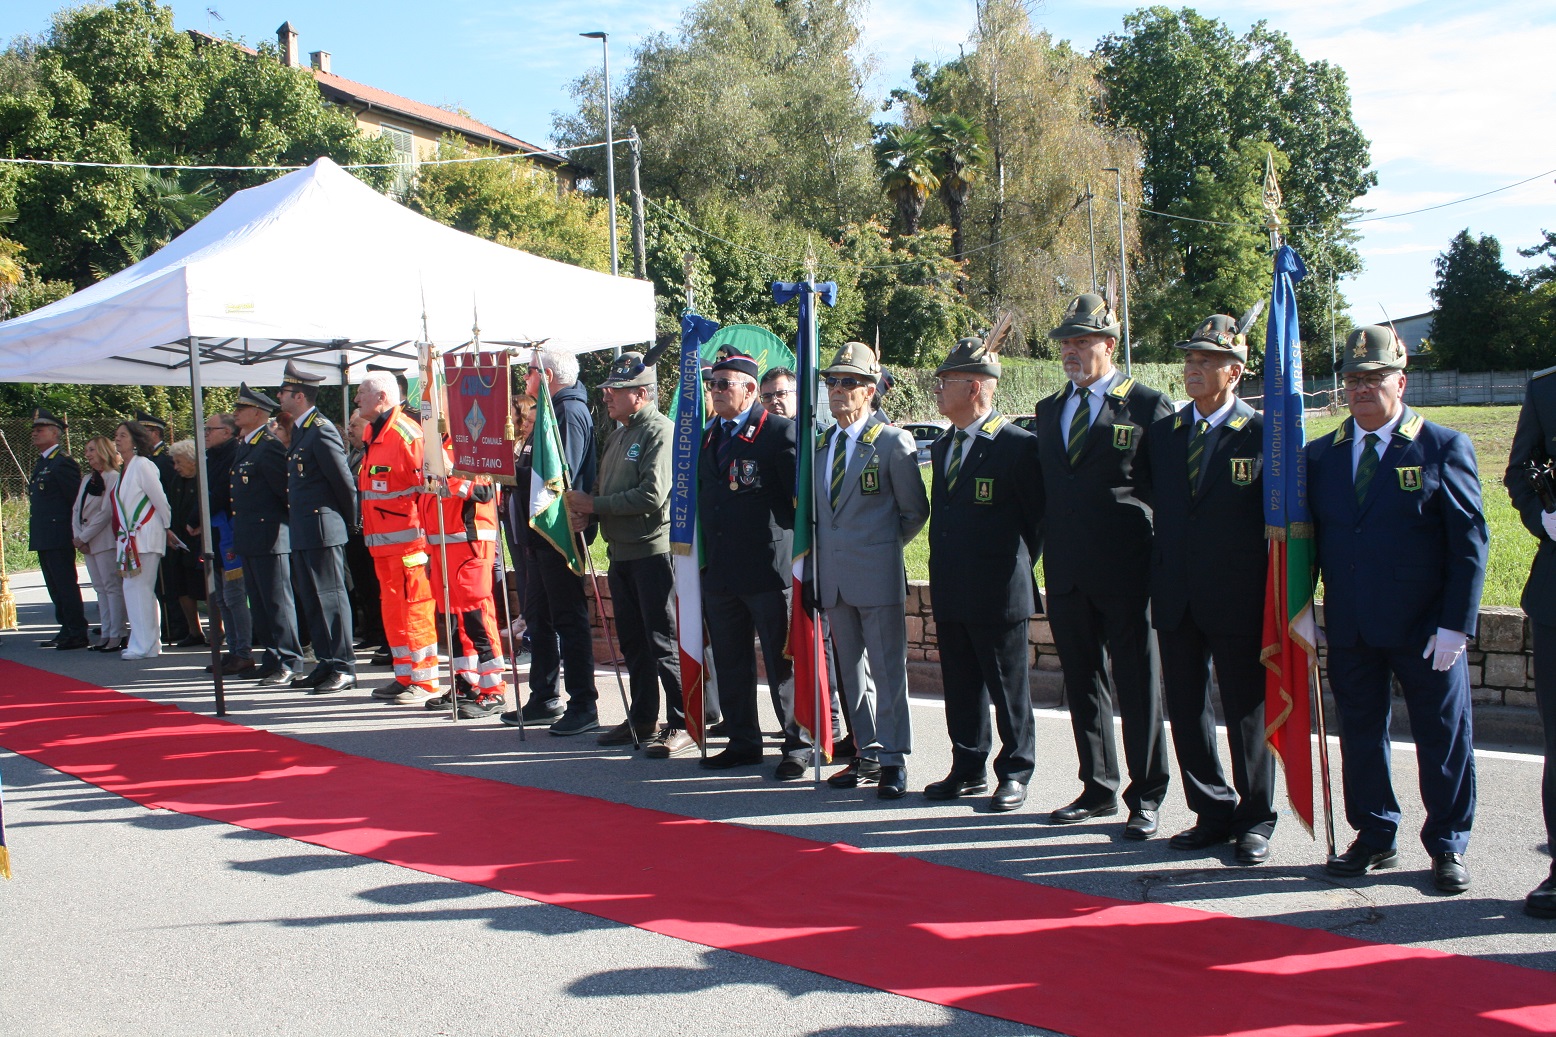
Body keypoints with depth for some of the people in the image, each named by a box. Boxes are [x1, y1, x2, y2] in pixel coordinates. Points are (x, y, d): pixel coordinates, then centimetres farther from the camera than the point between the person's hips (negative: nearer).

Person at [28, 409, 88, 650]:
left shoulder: (63, 462, -12)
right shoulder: (40, 463, 18)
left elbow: (78, 500, -16)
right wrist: (36, 535, 18)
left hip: (59, 538, -10)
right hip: (43, 539, 10)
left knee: (66, 586, -6)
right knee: (56, 588, 13)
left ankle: (77, 634, -2)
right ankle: (66, 630, 20)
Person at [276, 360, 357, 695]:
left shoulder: (322, 430, -14)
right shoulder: (299, 430, 15)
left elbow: (344, 480, -14)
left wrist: (350, 519, -2)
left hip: (323, 531, -10)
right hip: (302, 533, 10)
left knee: (330, 598, -4)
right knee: (312, 600, 13)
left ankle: (343, 669, 2)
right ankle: (327, 664, 20)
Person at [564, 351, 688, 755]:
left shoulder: (661, 432, -12)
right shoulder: (617, 434, 16)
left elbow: (652, 496, -21)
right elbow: (605, 488, 20)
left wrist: (594, 504, -14)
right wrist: (585, 512, -3)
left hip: (654, 550, -9)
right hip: (621, 552, 9)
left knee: (664, 641, -6)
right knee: (633, 641, 15)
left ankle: (682, 725, 2)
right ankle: (642, 719, 25)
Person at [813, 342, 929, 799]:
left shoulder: (894, 443, -7)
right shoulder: (819, 444, 12)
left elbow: (915, 511, -2)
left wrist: (881, 547, 2)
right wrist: (826, 551, 10)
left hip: (877, 574, -6)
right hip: (833, 578, 6)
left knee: (887, 669, -1)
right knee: (852, 669, 13)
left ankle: (892, 761, 5)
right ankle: (867, 754, 22)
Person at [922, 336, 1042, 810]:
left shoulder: (1019, 445, -12)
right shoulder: (942, 448, 13)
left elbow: (1041, 517, -7)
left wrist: (1015, 566, -2)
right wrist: (946, 571, 13)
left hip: (998, 593, -7)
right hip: (950, 593, 7)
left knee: (1008, 687, 4)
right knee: (960, 686, 13)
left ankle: (1015, 773, 15)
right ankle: (968, 771, 24)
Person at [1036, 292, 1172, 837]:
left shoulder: (1148, 406, -4)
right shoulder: (1049, 410, 14)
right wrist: (1048, 549, 10)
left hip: (1126, 574, -5)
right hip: (1067, 576, 6)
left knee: (1138, 687, 3)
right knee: (1083, 684, 13)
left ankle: (1146, 797, 13)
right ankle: (1098, 789, 25)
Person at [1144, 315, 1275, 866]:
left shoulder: (1265, 434, -6)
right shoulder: (1162, 433, 10)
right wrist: (1157, 582, 7)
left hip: (1238, 600, -5)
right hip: (1176, 602, 5)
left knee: (1247, 712, 6)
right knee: (1185, 709, 11)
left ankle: (1255, 820, 21)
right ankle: (1214, 811, 25)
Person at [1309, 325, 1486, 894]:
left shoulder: (1444, 447, -4)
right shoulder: (1321, 455, 8)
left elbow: (1469, 541, -7)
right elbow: (1308, 537, 10)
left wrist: (1455, 623, -13)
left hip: (1425, 630, -3)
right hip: (1350, 629, 4)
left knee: (1443, 739, 6)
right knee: (1360, 733, 11)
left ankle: (1447, 846, 21)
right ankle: (1374, 837, 26)